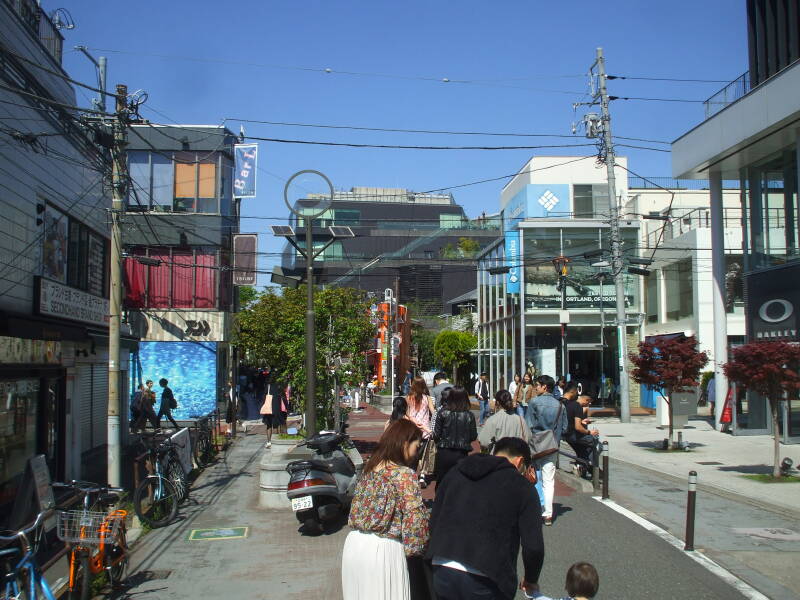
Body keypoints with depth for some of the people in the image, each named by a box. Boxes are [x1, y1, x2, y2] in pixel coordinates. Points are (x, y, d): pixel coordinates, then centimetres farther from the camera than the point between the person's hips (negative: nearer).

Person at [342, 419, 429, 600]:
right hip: (383, 549, -7)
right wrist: (415, 547, -2)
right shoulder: (406, 475, -12)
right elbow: (414, 518, -15)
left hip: (355, 544, 7)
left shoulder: (369, 468, 8)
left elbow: (356, 506, 13)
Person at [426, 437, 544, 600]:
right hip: (485, 581, -4)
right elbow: (533, 546, -4)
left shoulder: (455, 472, 15)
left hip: (442, 573, 5)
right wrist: (531, 580, 13)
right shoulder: (521, 486, 1)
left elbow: (434, 521, 16)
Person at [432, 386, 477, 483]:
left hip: (444, 453, -1)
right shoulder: (469, 415, -5)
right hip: (462, 454, 1)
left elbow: (436, 435, -6)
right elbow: (473, 437, 0)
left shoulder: (442, 413, -8)